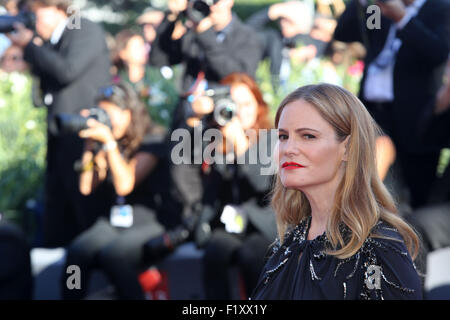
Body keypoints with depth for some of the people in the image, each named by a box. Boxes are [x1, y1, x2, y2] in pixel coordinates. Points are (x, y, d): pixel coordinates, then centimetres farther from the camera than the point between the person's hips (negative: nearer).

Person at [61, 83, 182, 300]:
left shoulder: (152, 141, -5)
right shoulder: (104, 144, 13)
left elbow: (125, 185, -16)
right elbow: (86, 188, 7)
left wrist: (109, 142, -20)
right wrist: (90, 146, 0)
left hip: (152, 223, -5)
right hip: (112, 222, 5)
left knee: (112, 254, -34)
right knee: (77, 252, -26)